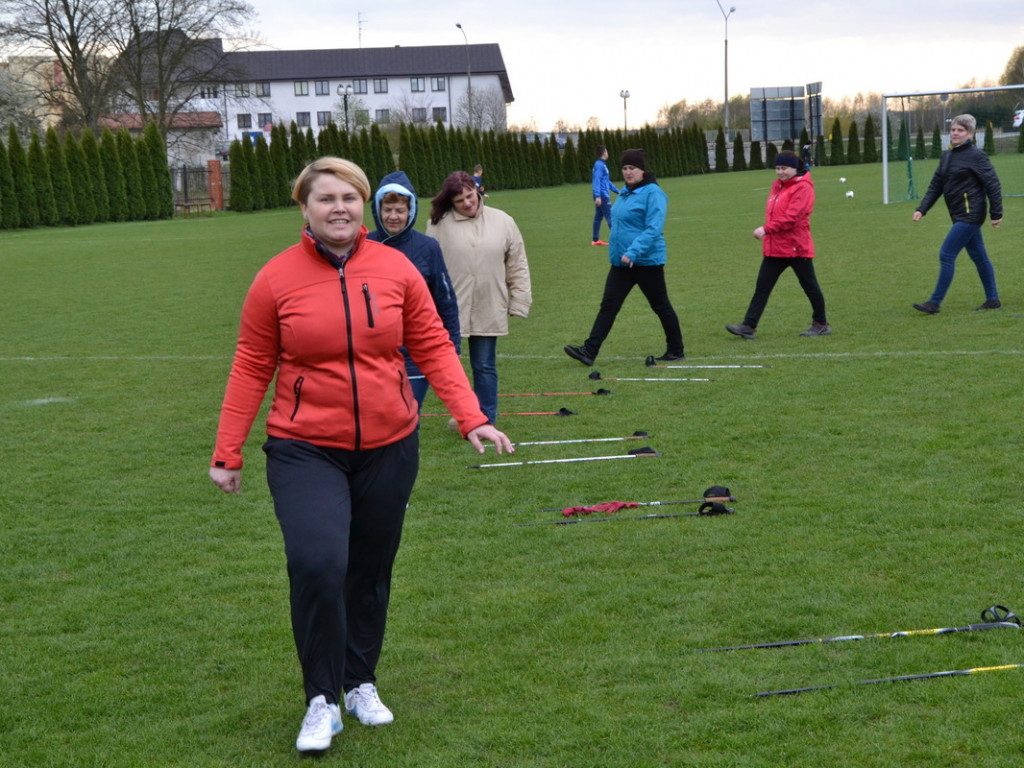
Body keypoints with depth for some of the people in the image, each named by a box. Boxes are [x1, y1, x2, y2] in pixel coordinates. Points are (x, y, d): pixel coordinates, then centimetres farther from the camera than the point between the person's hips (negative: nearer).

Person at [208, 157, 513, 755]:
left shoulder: (396, 269, -1)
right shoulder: (276, 280, -5)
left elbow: (434, 348, 3)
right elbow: (251, 370, 0)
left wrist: (471, 418, -6)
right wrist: (228, 453, 1)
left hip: (388, 448, 3)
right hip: (306, 452, -3)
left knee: (371, 571, 13)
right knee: (317, 564, -20)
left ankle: (362, 683, 36)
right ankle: (322, 701, -1)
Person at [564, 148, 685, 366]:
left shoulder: (652, 193, -14)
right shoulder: (624, 194, 11)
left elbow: (654, 229, -23)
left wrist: (633, 252, -30)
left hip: (647, 261, -8)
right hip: (621, 263, 8)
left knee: (661, 307, 5)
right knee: (608, 306, 0)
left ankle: (676, 351, 19)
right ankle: (589, 351, -4)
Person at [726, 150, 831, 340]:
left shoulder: (803, 187, -11)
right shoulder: (778, 185, 14)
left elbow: (792, 217, -21)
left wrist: (767, 229, -24)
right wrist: (767, 231, 6)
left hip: (797, 248, -8)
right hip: (774, 249, 8)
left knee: (809, 286, 7)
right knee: (762, 287, 1)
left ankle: (821, 324, 20)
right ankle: (749, 326, -2)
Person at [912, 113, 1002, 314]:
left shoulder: (976, 156, -12)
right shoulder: (946, 156, 12)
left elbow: (993, 185, -12)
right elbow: (936, 186, 13)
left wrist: (996, 214, -12)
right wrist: (922, 209, 3)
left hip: (970, 215, -8)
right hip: (960, 215, 8)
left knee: (946, 255, -11)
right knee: (979, 257, 14)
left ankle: (935, 303, -8)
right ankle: (993, 300, 23)